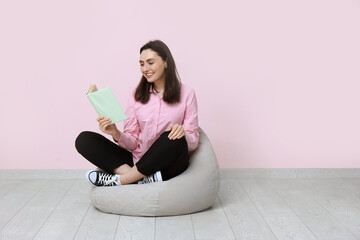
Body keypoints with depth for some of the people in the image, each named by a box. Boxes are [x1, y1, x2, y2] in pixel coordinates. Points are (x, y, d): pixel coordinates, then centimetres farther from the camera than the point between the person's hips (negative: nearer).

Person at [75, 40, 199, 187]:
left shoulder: (186, 93, 2)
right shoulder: (137, 94, 9)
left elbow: (193, 143, -1)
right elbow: (132, 142, 4)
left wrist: (182, 133, -23)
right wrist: (116, 134, -18)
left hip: (169, 165, -3)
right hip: (137, 160, 3)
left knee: (173, 139, -37)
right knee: (84, 139, -13)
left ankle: (118, 180, -21)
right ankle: (145, 178, -29)